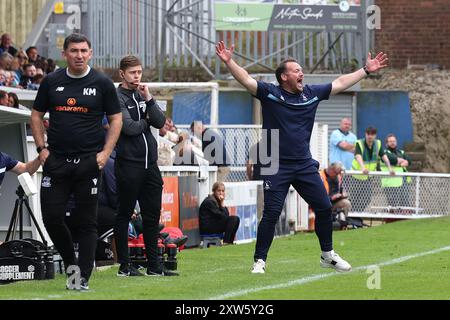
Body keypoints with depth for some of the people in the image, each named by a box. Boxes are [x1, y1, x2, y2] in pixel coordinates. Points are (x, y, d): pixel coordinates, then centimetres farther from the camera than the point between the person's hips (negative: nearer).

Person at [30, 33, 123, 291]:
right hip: (56, 161, 2)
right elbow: (37, 115, 14)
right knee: (51, 217, -2)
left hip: (89, 161, -2)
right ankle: (71, 262, 20)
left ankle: (83, 277, 4)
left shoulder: (102, 84, 1)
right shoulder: (52, 82, 7)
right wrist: (41, 148, 3)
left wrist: (105, 152, -7)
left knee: (87, 222, 0)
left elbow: (116, 119, 4)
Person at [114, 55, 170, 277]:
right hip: (129, 164, -7)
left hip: (150, 163, 7)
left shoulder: (143, 96, 15)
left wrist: (149, 99, -5)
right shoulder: (118, 98, -6)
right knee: (124, 215, 0)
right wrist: (146, 121, 0)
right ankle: (124, 266, 4)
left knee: (152, 215, 7)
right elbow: (129, 127, -17)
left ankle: (154, 265, 11)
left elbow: (160, 122, 4)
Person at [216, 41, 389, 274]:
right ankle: (259, 261, 2)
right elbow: (246, 80, -17)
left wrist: (367, 70, 17)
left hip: (305, 165, 5)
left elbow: (340, 83, 16)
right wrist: (229, 62, -32)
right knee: (271, 213, -8)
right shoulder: (270, 93, -5)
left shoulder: (312, 93, 8)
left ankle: (328, 255, 23)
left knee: (324, 207, 7)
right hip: (277, 166, -5)